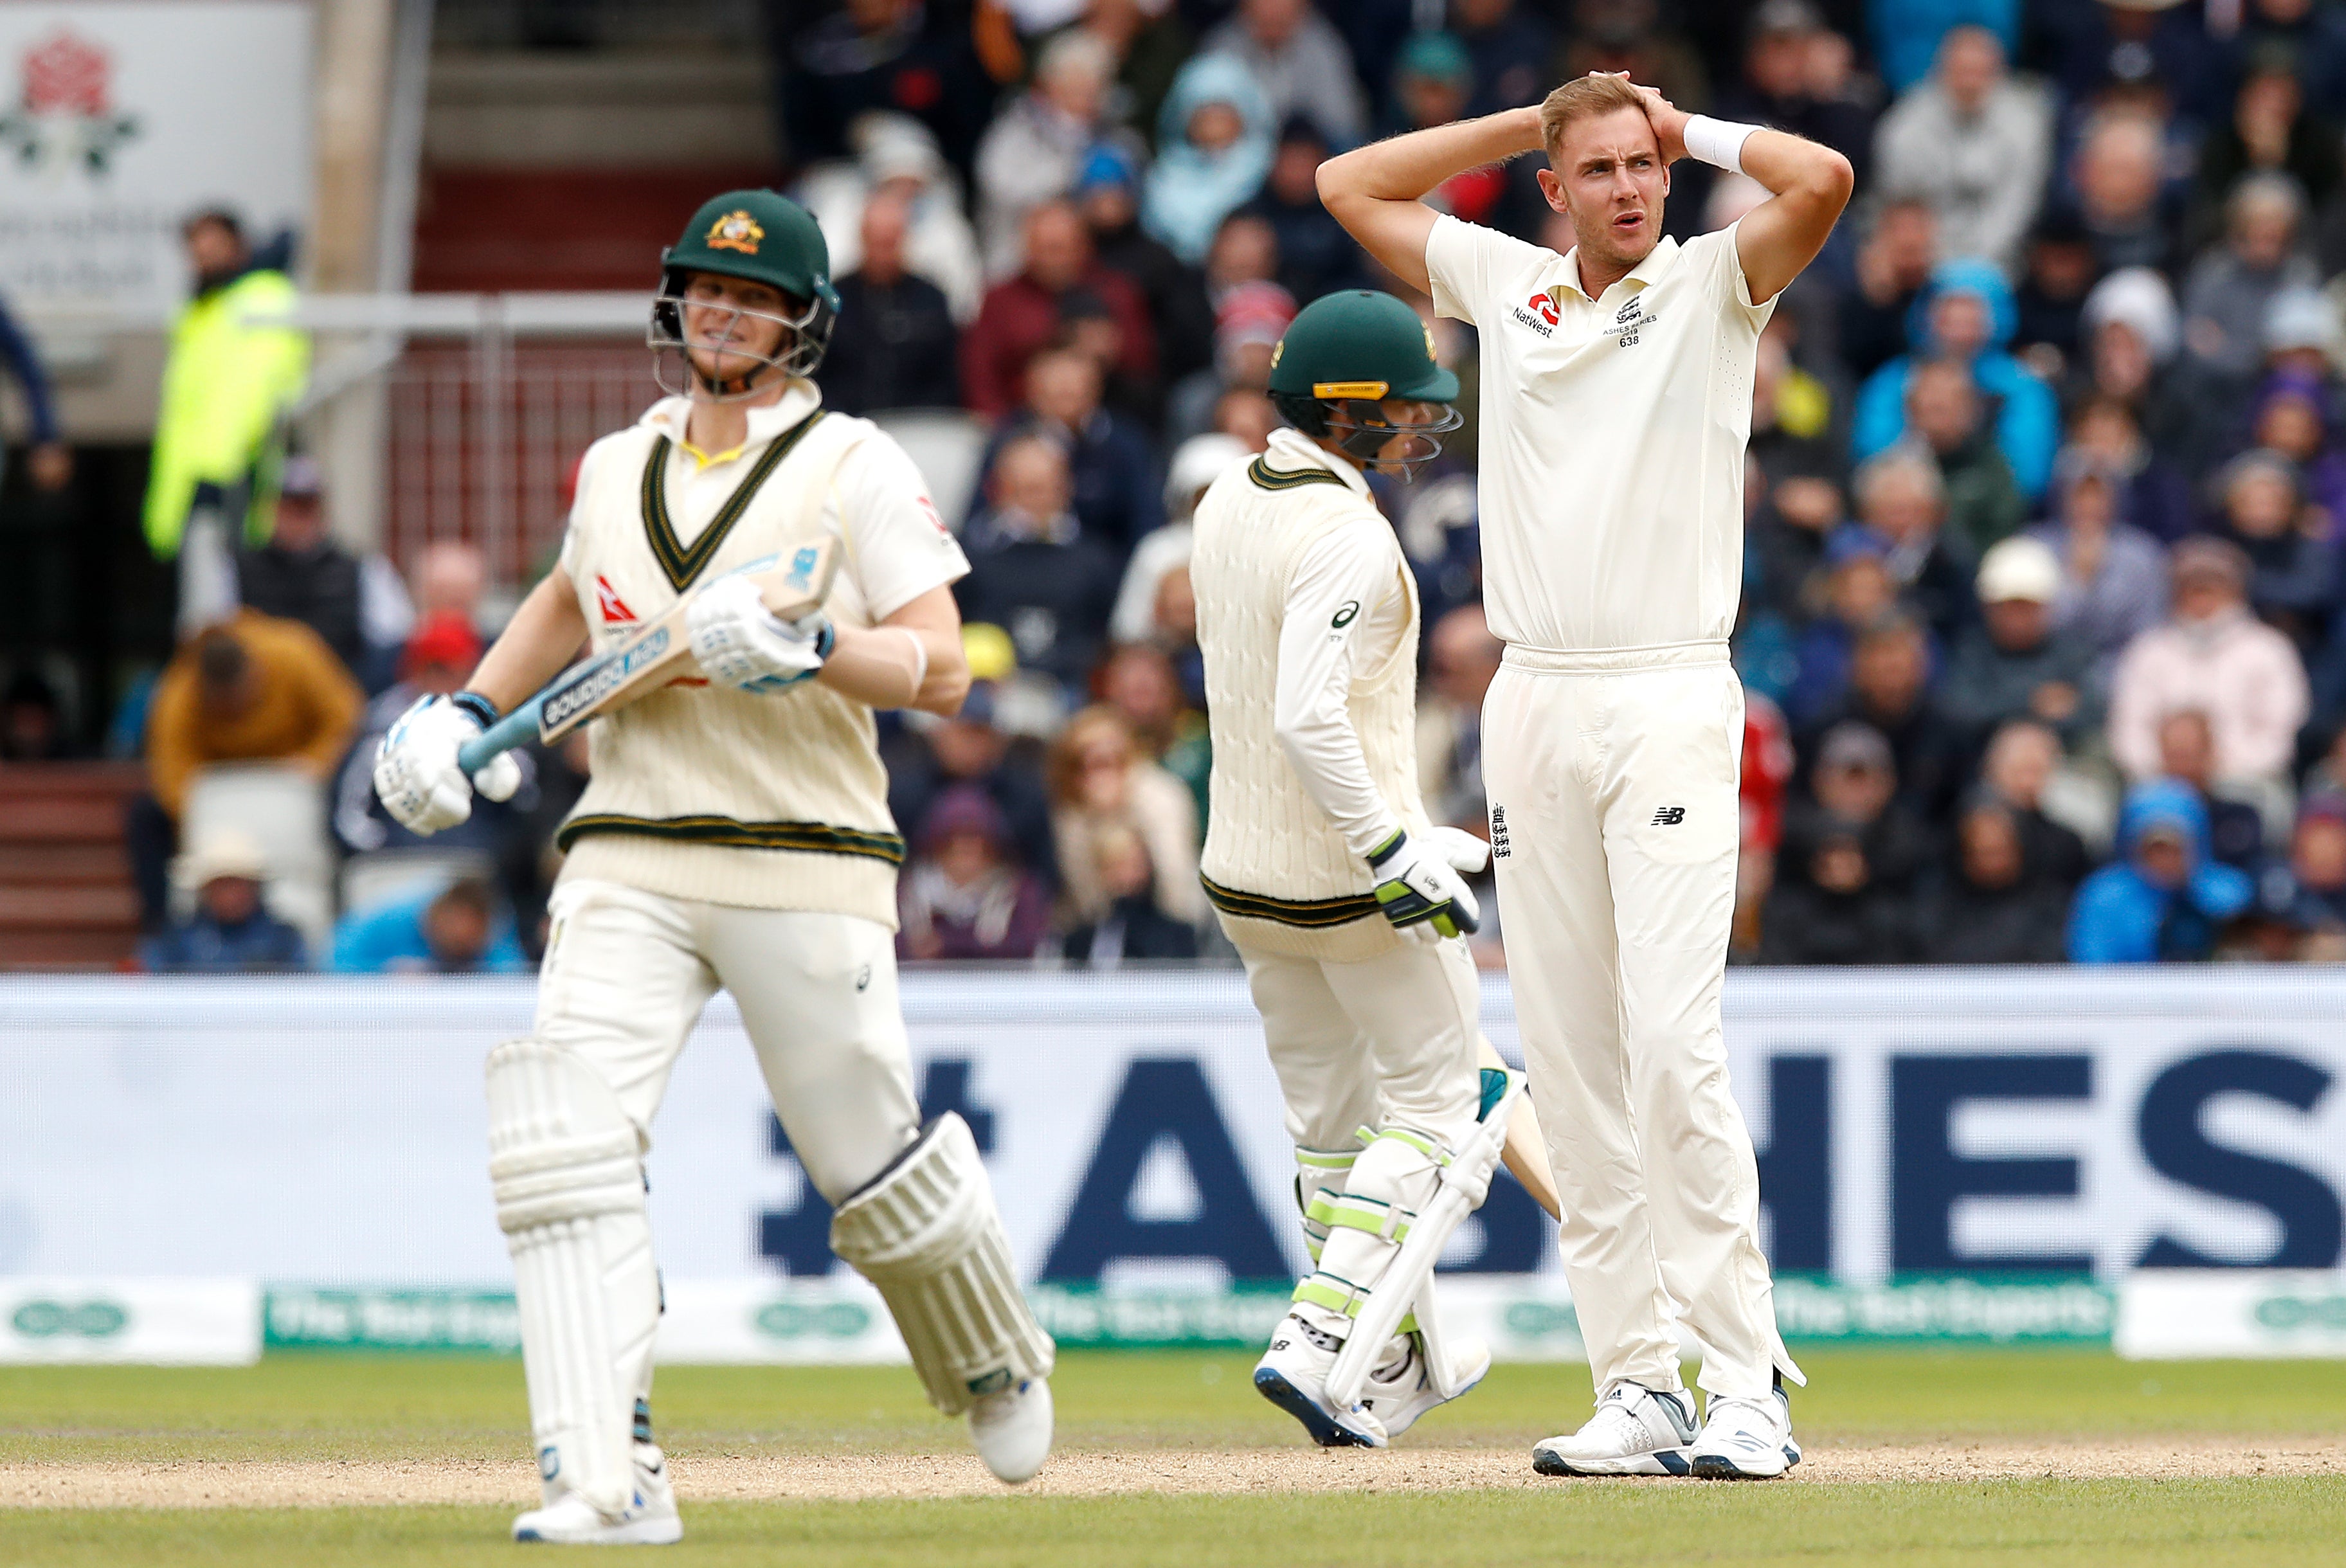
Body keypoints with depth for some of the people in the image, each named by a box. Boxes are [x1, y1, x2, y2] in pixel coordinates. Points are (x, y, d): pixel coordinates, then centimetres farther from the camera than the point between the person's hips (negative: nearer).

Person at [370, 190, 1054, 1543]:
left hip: (807, 869, -4)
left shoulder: (855, 468, -2)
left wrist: (810, 648, -24)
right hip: (628, 868, 4)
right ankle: (610, 1481, -22)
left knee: (872, 1163, 4)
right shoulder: (617, 468, 14)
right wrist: (469, 711, 22)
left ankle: (997, 1367, 37)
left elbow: (941, 670, -8)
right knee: (566, 1132, -17)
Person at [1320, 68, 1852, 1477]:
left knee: (1673, 1045, -15)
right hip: (1535, 709, 5)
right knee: (1571, 1065, 2)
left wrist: (1690, 128, 1)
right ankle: (1638, 1388, 4)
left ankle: (1749, 1386, -14)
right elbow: (1350, 185, 22)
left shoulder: (1713, 284, 2)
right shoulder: (1505, 286, 14)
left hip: (1671, 703, -5)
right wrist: (1528, 122, 16)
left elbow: (1823, 181, -15)